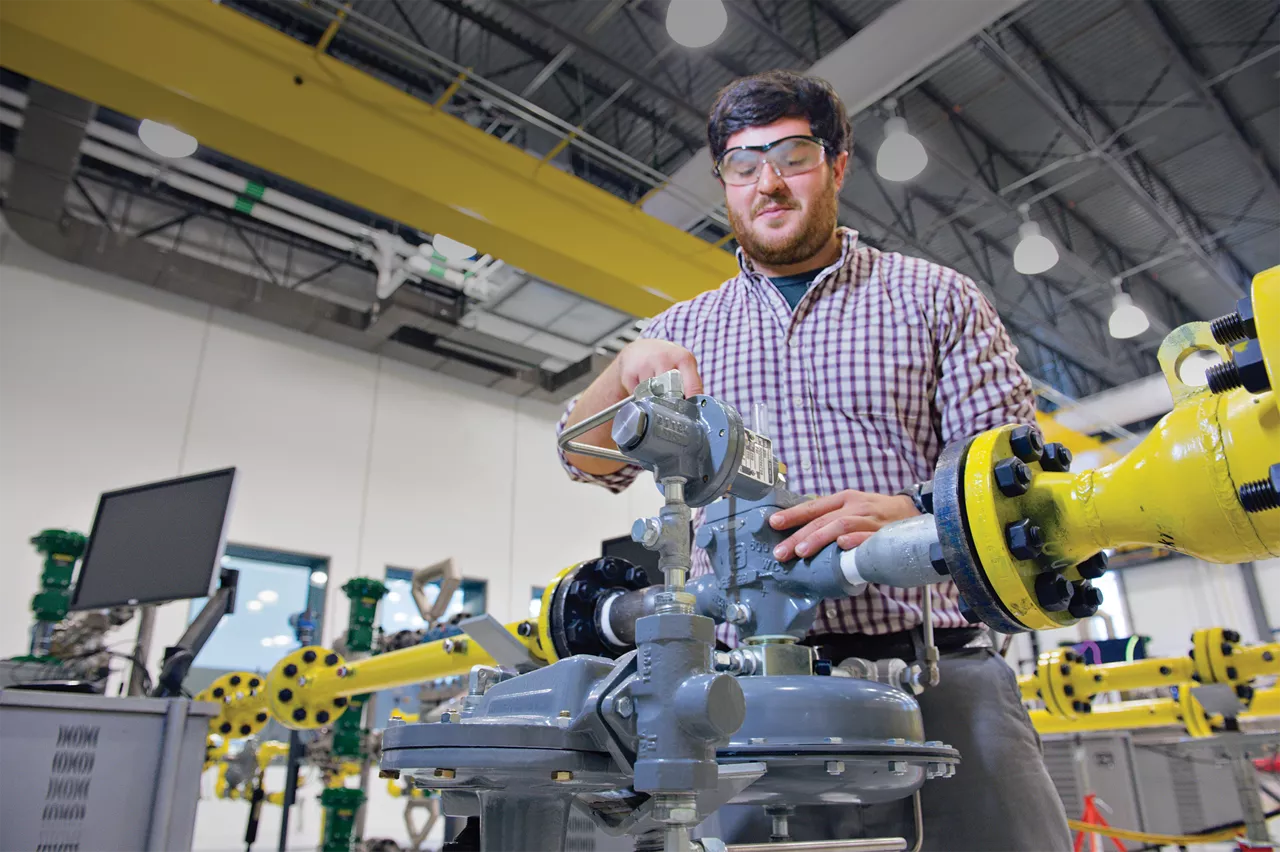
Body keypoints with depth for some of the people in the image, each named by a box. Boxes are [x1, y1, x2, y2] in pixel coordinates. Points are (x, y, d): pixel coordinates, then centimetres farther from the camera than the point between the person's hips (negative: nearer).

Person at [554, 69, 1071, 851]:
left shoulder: (935, 297, 9)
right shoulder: (685, 331, 16)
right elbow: (587, 460, 10)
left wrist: (911, 515, -20)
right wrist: (628, 371, -12)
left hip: (932, 673, 0)